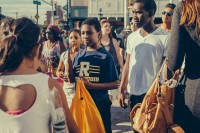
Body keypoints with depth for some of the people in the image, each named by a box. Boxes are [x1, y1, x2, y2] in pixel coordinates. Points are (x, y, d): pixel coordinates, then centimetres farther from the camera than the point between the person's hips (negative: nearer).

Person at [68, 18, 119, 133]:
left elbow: (115, 84, -12)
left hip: (100, 103, -4)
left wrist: (91, 85, -22)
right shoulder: (80, 55, 4)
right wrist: (69, 59, -8)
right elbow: (72, 79, 5)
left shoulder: (105, 56, -10)